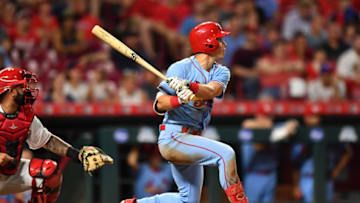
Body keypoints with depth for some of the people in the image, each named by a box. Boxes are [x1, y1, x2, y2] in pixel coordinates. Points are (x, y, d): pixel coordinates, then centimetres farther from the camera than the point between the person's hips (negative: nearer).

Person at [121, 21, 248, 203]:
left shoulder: (221, 72, 7)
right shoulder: (181, 68, -10)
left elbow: (211, 91, -17)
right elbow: (159, 105, -16)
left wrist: (190, 86, -37)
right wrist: (179, 100, -36)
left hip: (191, 139, 8)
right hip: (173, 137, -8)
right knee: (226, 153, -25)